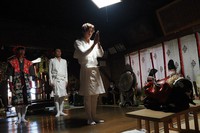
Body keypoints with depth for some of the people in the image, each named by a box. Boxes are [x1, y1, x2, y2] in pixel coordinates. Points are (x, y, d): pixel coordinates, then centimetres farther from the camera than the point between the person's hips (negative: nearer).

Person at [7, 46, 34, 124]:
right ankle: (19, 118, 5)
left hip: (26, 83, 3)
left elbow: (30, 74, 13)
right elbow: (10, 74, 2)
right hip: (16, 83, -2)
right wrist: (11, 84, -5)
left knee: (26, 100, 0)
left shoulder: (28, 63, 14)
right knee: (17, 101, -5)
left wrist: (30, 83, 5)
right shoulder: (12, 62, 7)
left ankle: (23, 117, 11)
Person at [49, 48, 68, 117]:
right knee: (56, 96, -5)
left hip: (63, 80, 3)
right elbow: (50, 71, 3)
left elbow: (66, 71, 14)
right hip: (55, 79, -3)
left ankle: (61, 111, 7)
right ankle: (58, 112, 1)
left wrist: (66, 80, 6)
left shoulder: (64, 61, 16)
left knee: (63, 95, -2)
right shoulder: (52, 60, 7)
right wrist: (51, 81, -6)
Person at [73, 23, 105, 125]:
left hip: (95, 70, 5)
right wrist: (94, 43, -20)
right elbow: (83, 54, -15)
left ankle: (94, 117, 16)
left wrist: (98, 42, -10)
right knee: (88, 96, -4)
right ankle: (89, 118, 5)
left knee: (95, 95, 7)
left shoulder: (93, 43, 14)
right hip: (86, 70, -5)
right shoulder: (78, 42, 1)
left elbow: (101, 54, 3)